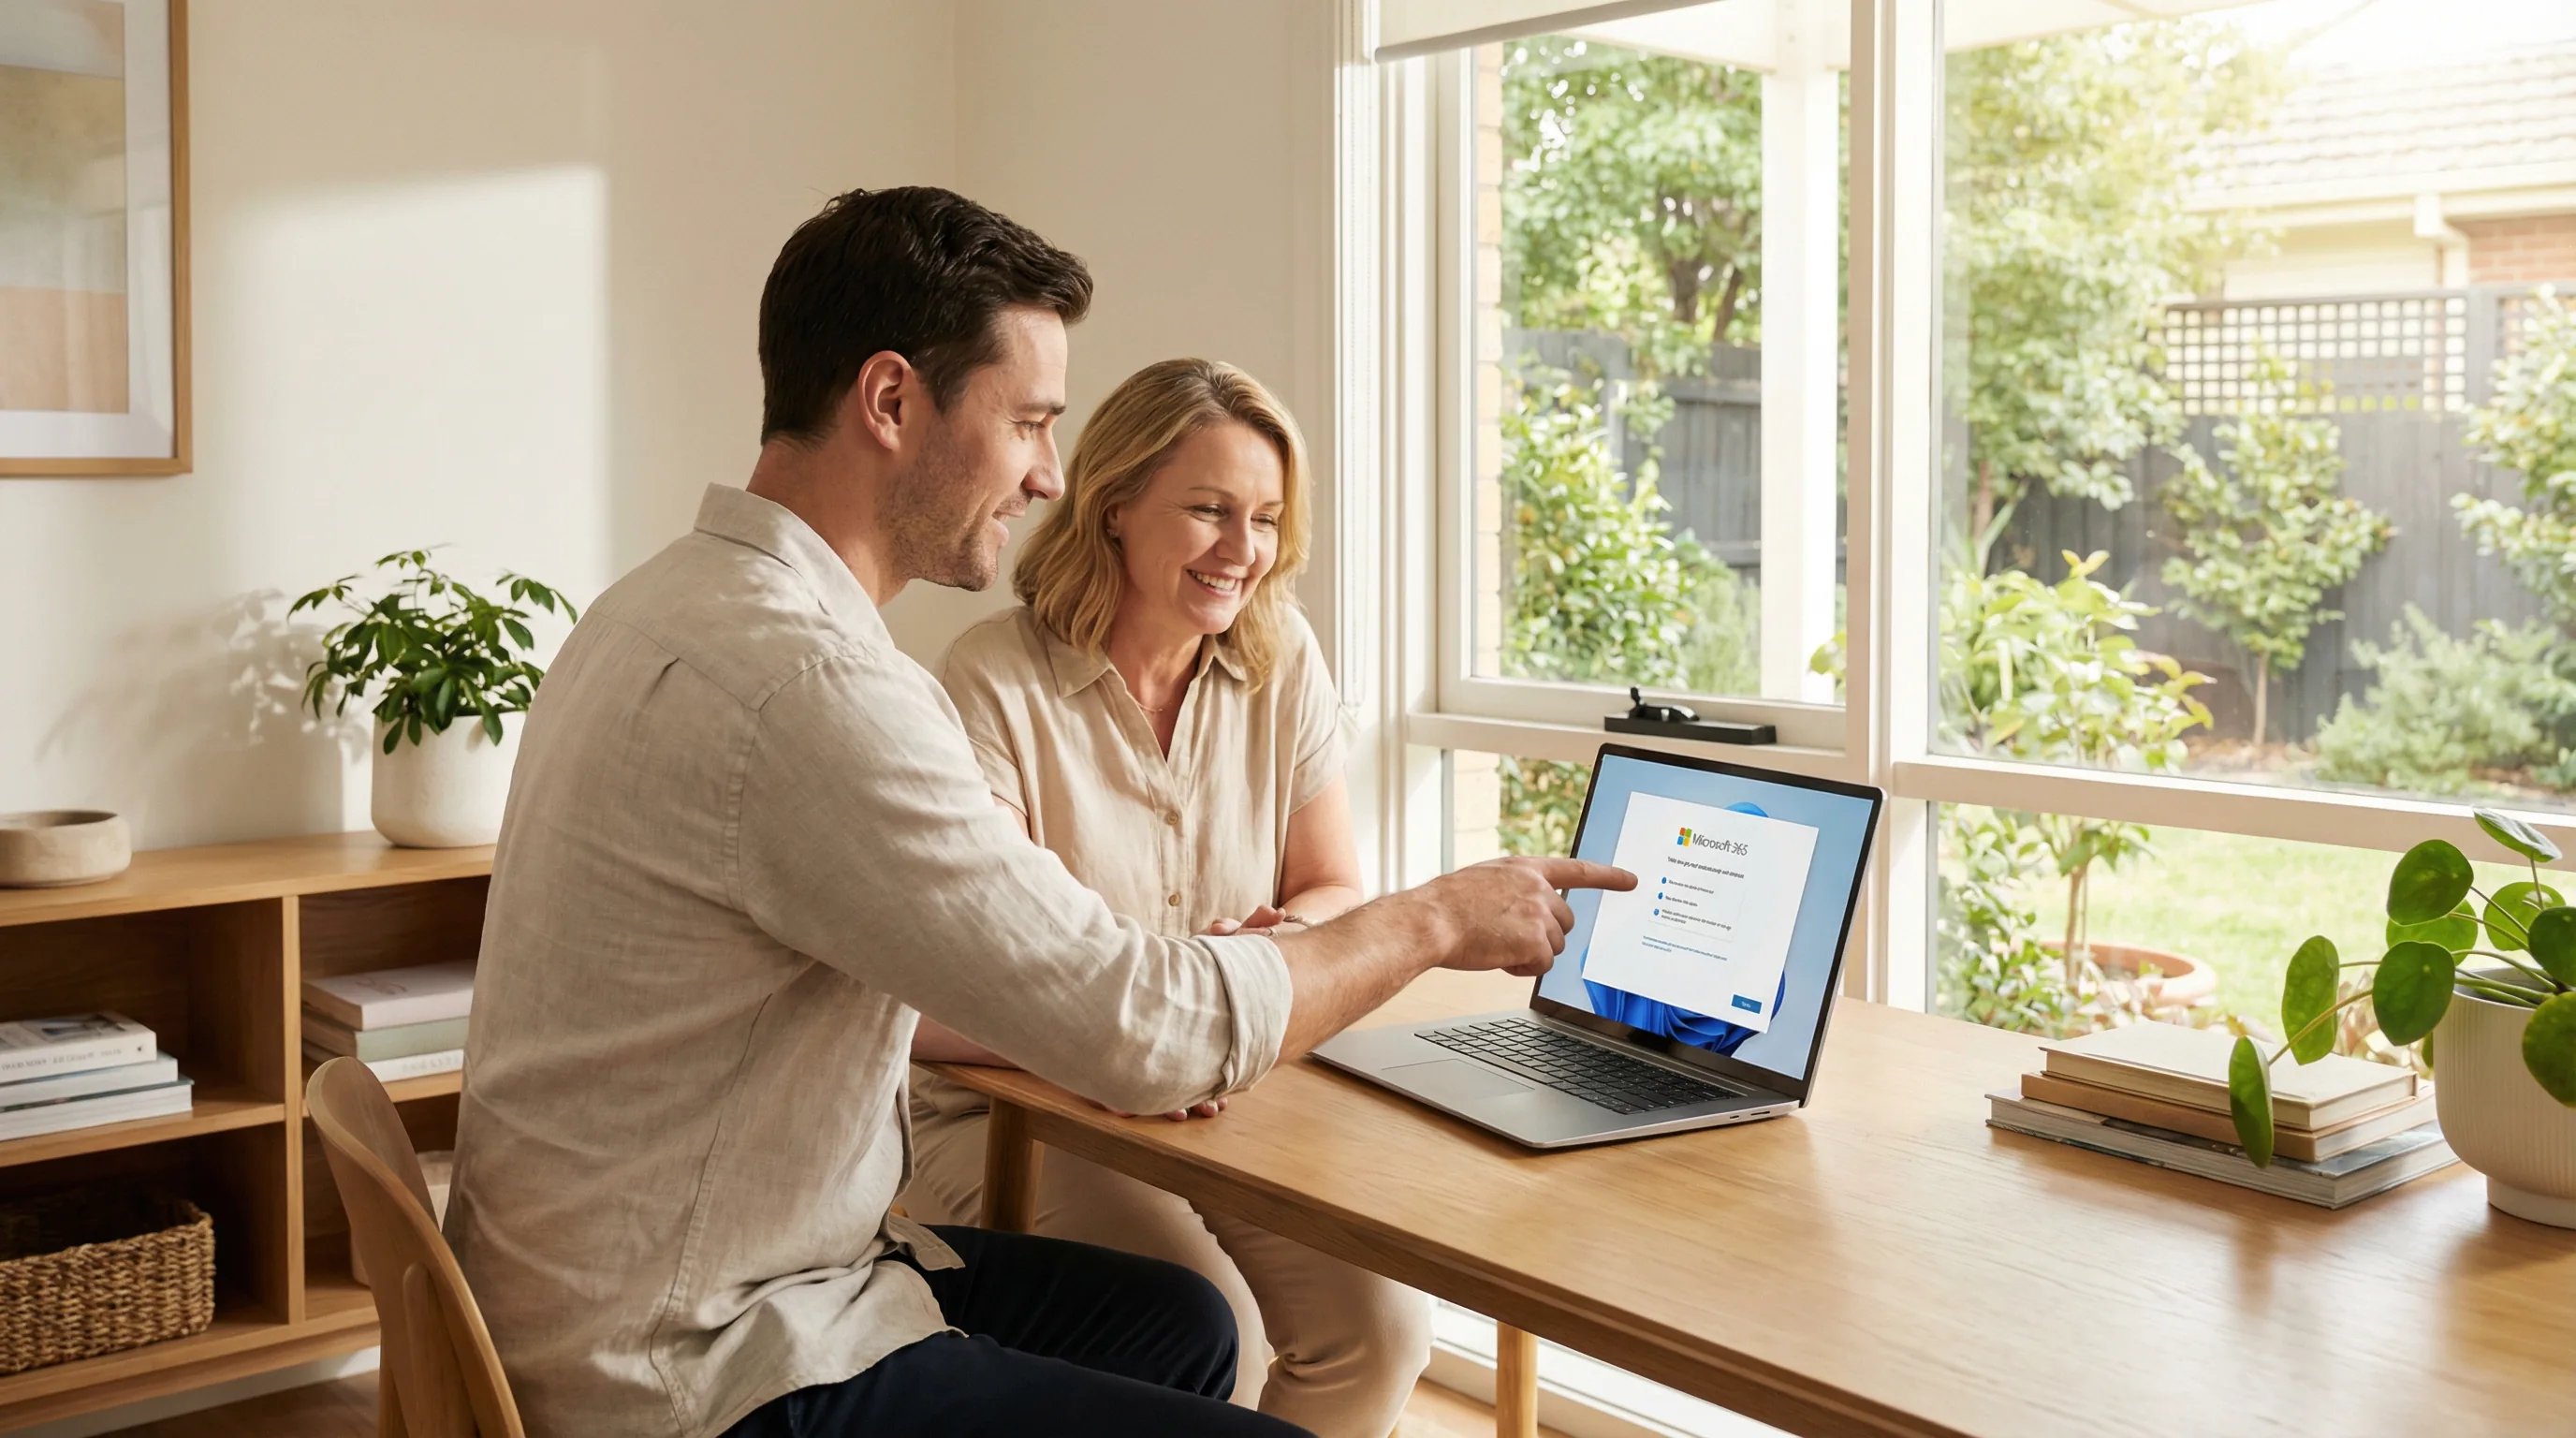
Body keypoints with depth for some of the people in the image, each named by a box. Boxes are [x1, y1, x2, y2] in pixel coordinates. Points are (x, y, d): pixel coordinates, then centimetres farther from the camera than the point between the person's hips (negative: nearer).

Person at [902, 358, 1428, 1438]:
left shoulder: (1282, 662, 3)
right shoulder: (997, 682, -14)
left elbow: (1336, 895, 8)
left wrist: (1270, 943, -17)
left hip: (1227, 1110, 5)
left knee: (1383, 1318, -18)